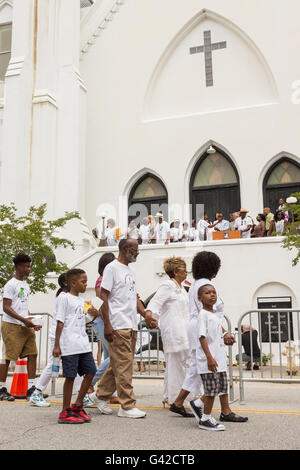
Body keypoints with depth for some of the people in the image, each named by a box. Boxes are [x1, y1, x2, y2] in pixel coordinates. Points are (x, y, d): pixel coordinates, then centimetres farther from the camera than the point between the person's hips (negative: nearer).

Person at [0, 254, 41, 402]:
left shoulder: (25, 285, 18)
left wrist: (31, 322, 12)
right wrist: (23, 319, -20)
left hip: (26, 327, 8)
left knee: (32, 354, 2)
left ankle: (31, 389, 7)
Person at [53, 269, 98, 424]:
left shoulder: (81, 300, 17)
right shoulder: (65, 299, -5)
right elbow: (60, 323, -9)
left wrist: (94, 314, 5)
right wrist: (56, 345, -12)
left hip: (83, 344, 8)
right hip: (69, 345, -8)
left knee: (90, 371, 6)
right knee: (70, 376, -4)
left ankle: (77, 407, 18)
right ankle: (65, 412, 8)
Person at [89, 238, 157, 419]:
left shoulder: (131, 271, 19)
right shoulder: (112, 267, -7)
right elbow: (104, 297, -11)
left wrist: (147, 318, 10)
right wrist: (107, 325, -16)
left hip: (132, 327, 9)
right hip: (118, 327, -9)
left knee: (119, 365, 14)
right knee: (123, 366, -4)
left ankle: (100, 395, 28)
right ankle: (127, 406, 3)